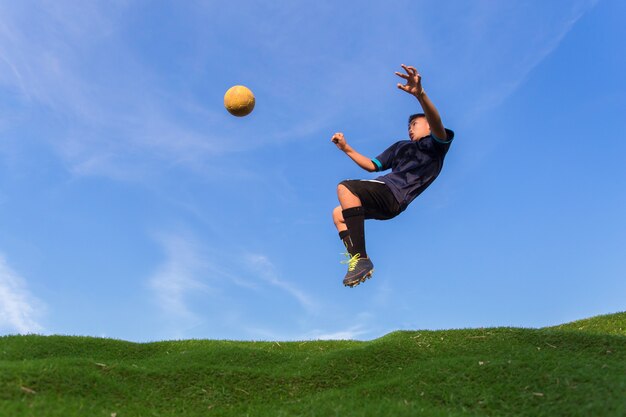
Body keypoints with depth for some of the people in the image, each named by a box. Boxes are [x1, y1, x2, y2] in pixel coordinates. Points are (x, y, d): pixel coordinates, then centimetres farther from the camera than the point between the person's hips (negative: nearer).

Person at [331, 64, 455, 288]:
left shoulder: (435, 145, 5)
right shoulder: (400, 146, 30)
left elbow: (437, 125, -19)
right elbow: (372, 166, 33)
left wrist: (420, 94, -37)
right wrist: (347, 149, 24)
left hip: (393, 194, -9)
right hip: (385, 204, 9)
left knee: (344, 188, -29)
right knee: (338, 214, 15)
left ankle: (361, 258, -32)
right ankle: (357, 261, -9)